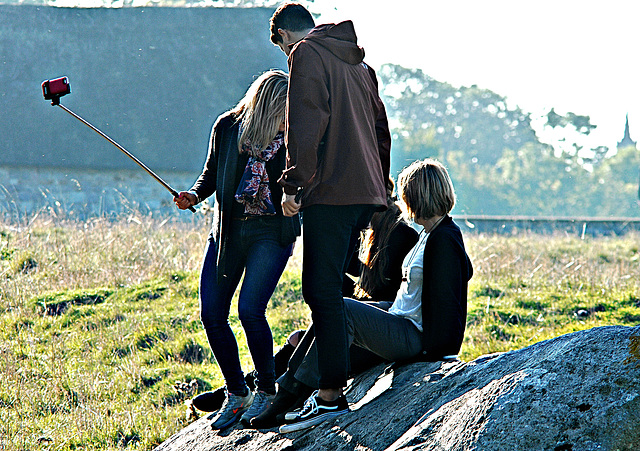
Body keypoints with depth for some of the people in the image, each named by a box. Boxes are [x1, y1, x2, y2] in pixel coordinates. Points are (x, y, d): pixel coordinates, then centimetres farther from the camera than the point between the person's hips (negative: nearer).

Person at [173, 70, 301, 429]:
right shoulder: (228, 127, 3)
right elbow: (212, 173, 15)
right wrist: (195, 195, -2)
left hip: (270, 233, -3)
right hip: (228, 231, 3)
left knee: (250, 309, -19)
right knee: (212, 314, -2)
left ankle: (267, 390, 3)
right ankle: (237, 394, 17)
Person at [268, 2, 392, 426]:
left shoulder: (307, 54, -3)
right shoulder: (359, 64, 22)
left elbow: (305, 125, -15)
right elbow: (381, 131, 26)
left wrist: (294, 184, -15)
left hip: (331, 192, -8)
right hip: (366, 192, 8)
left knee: (322, 292, -8)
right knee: (332, 290, 15)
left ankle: (332, 393, -12)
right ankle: (334, 381, 17)